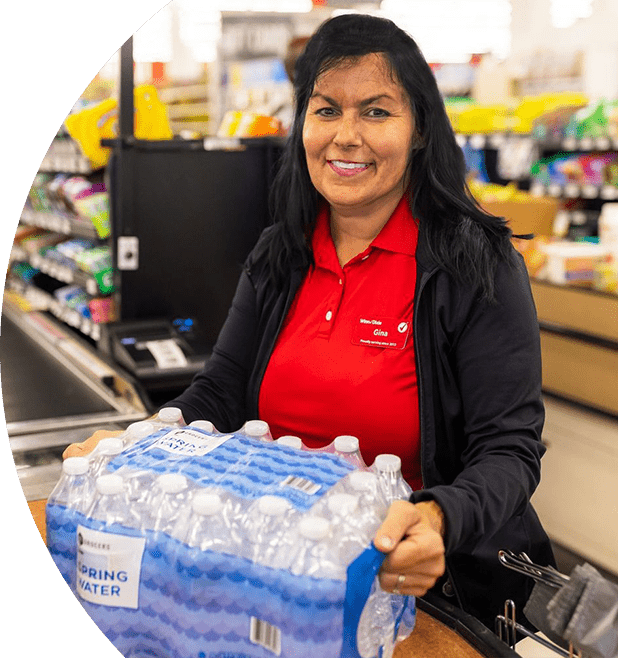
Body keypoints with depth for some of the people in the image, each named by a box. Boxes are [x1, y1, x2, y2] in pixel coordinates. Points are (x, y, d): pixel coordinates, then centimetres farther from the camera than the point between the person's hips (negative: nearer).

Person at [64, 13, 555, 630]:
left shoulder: (476, 265, -10)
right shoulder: (277, 259, 7)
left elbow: (509, 449, -13)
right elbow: (219, 394, 9)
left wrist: (439, 519, -34)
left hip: (421, 578, -3)